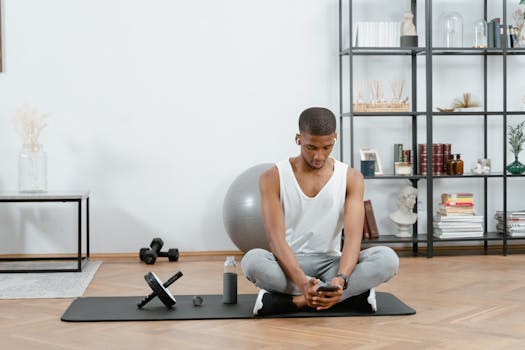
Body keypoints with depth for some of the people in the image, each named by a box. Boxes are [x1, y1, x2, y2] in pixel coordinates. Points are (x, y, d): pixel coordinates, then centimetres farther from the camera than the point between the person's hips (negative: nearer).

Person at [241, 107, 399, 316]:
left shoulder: (351, 178, -3)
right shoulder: (273, 178, -7)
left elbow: (353, 235, -15)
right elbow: (276, 238, -18)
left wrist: (341, 279, -36)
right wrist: (302, 282, -37)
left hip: (330, 263, 2)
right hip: (289, 264, -1)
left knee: (388, 259, -27)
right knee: (252, 260, -36)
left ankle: (293, 301, -29)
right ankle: (353, 292, -27)